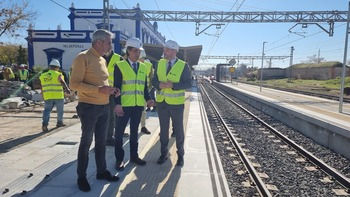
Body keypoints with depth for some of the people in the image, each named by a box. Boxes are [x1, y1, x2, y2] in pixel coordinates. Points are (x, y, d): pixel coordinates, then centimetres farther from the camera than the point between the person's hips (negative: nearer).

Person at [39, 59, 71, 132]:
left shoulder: (43, 76, 14)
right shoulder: (58, 75, -3)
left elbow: (42, 88, 20)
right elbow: (62, 82, -23)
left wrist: (43, 97, 31)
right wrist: (67, 89, -36)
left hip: (48, 97, 3)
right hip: (58, 96, -3)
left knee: (47, 110, 1)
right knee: (60, 110, 15)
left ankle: (44, 124, -19)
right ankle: (59, 122, 31)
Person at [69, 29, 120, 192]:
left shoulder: (102, 60, 13)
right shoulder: (83, 57, -12)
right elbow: (74, 84, -18)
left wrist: (110, 89, 2)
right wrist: (99, 89, -25)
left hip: (104, 107, 7)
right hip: (88, 107, -7)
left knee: (101, 141, 15)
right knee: (86, 142, 4)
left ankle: (102, 171, 29)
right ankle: (81, 176, 21)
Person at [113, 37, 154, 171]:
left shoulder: (143, 67, 12)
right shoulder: (120, 66, -4)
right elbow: (116, 86, -9)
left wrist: (147, 99, 0)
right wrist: (117, 104, -16)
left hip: (138, 105, 5)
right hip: (124, 105, -5)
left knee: (134, 131, 15)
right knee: (119, 132, 4)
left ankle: (134, 156, 28)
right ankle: (119, 159, 17)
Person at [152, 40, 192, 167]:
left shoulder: (183, 65, -9)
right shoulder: (160, 63, 4)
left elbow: (188, 84, -12)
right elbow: (154, 80, 5)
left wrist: (173, 85, -24)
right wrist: (159, 84, -18)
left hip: (176, 103, -3)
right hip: (161, 102, 4)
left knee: (178, 129, 9)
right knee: (163, 129, 14)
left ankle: (180, 154, 26)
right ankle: (164, 153, 29)